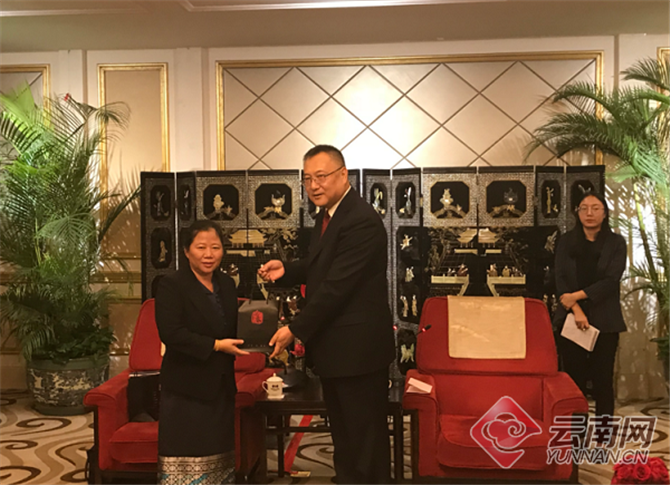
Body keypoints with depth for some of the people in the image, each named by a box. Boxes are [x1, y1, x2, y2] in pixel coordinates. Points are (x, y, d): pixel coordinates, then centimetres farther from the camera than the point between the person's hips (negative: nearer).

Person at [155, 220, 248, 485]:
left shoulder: (226, 284, 10)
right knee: (186, 456, -3)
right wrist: (216, 346, -20)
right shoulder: (171, 285, -10)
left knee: (219, 457, 13)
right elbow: (170, 333, -20)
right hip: (186, 388, -6)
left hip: (221, 386, 7)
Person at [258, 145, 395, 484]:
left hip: (357, 345, -10)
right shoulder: (327, 215, 10)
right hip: (332, 345, 10)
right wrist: (286, 270, 1)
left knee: (365, 433, 3)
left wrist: (296, 330, -19)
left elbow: (336, 286, -24)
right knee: (342, 429, 21)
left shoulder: (361, 221, -22)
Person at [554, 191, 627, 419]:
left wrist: (577, 296, -14)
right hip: (571, 318, 1)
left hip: (605, 321, -1)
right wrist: (576, 310, -14)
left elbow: (611, 281, -7)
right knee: (574, 377, 2)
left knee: (603, 378, -1)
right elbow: (560, 279, -1)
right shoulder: (566, 241, 8)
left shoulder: (616, 243, 3)